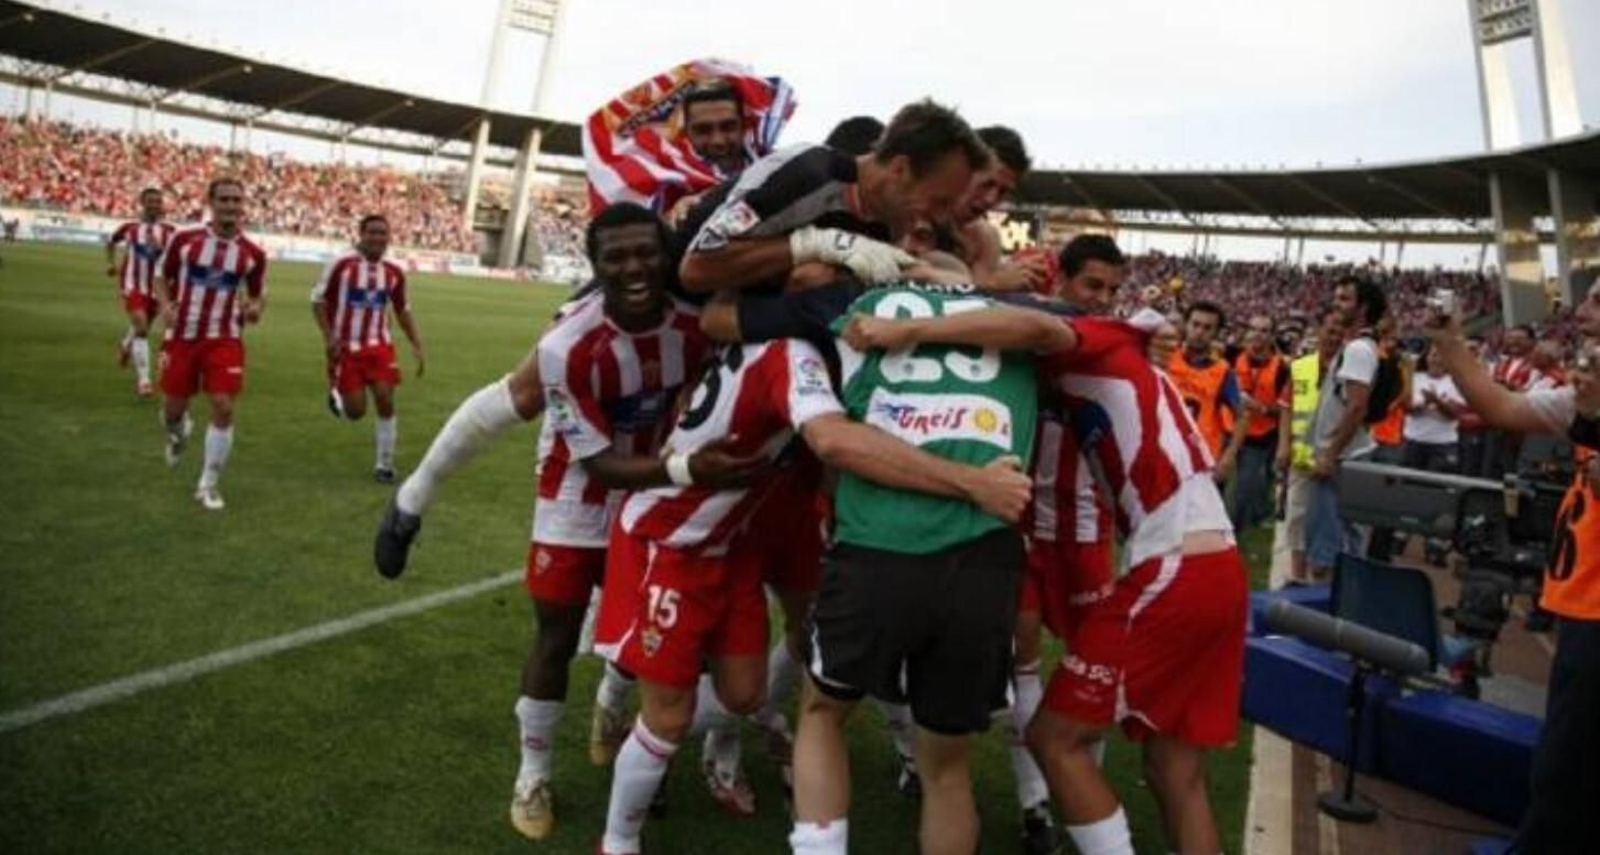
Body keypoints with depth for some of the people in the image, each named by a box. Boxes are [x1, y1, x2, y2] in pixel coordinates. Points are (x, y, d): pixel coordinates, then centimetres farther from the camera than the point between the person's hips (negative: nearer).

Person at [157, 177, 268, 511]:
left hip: (225, 341, -1)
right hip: (182, 337, 1)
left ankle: (208, 484, 4)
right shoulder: (184, 239, -4)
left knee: (223, 408, -12)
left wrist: (255, 309, -15)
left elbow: (258, 294, 8)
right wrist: (165, 306, -12)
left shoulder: (253, 253, -4)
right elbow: (164, 280, 8)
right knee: (173, 409, 8)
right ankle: (178, 433, 49)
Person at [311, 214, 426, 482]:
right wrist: (329, 337, -15)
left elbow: (403, 311, 13)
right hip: (346, 347, -3)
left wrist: (417, 346, 7)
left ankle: (384, 464, 5)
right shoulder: (341, 264, -11)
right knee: (355, 412, -5)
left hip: (379, 346, 3)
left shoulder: (393, 272, 3)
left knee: (385, 401, -9)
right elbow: (318, 300, -5)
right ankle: (337, 395, 34)